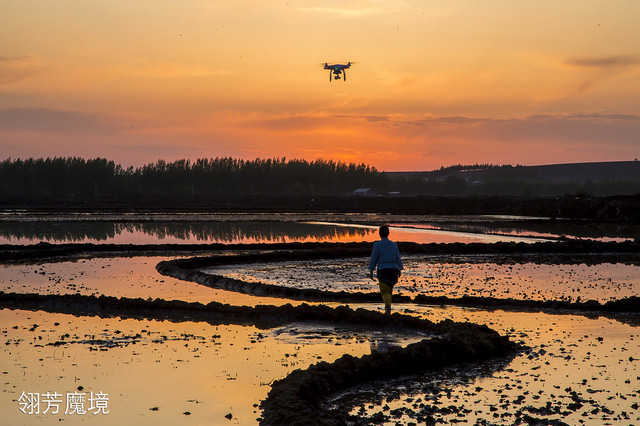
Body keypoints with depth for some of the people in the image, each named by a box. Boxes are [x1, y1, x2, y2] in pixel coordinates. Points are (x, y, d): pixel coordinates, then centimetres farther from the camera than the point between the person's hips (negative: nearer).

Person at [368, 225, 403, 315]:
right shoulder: (394, 244, 7)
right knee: (389, 289, 20)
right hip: (393, 269, 4)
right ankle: (387, 308, 24)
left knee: (384, 291, -3)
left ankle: (388, 306, -27)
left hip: (383, 270, -4)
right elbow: (398, 258, 12)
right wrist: (400, 270, 21)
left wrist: (371, 271, 5)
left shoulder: (377, 245, -5)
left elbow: (374, 259, -4)